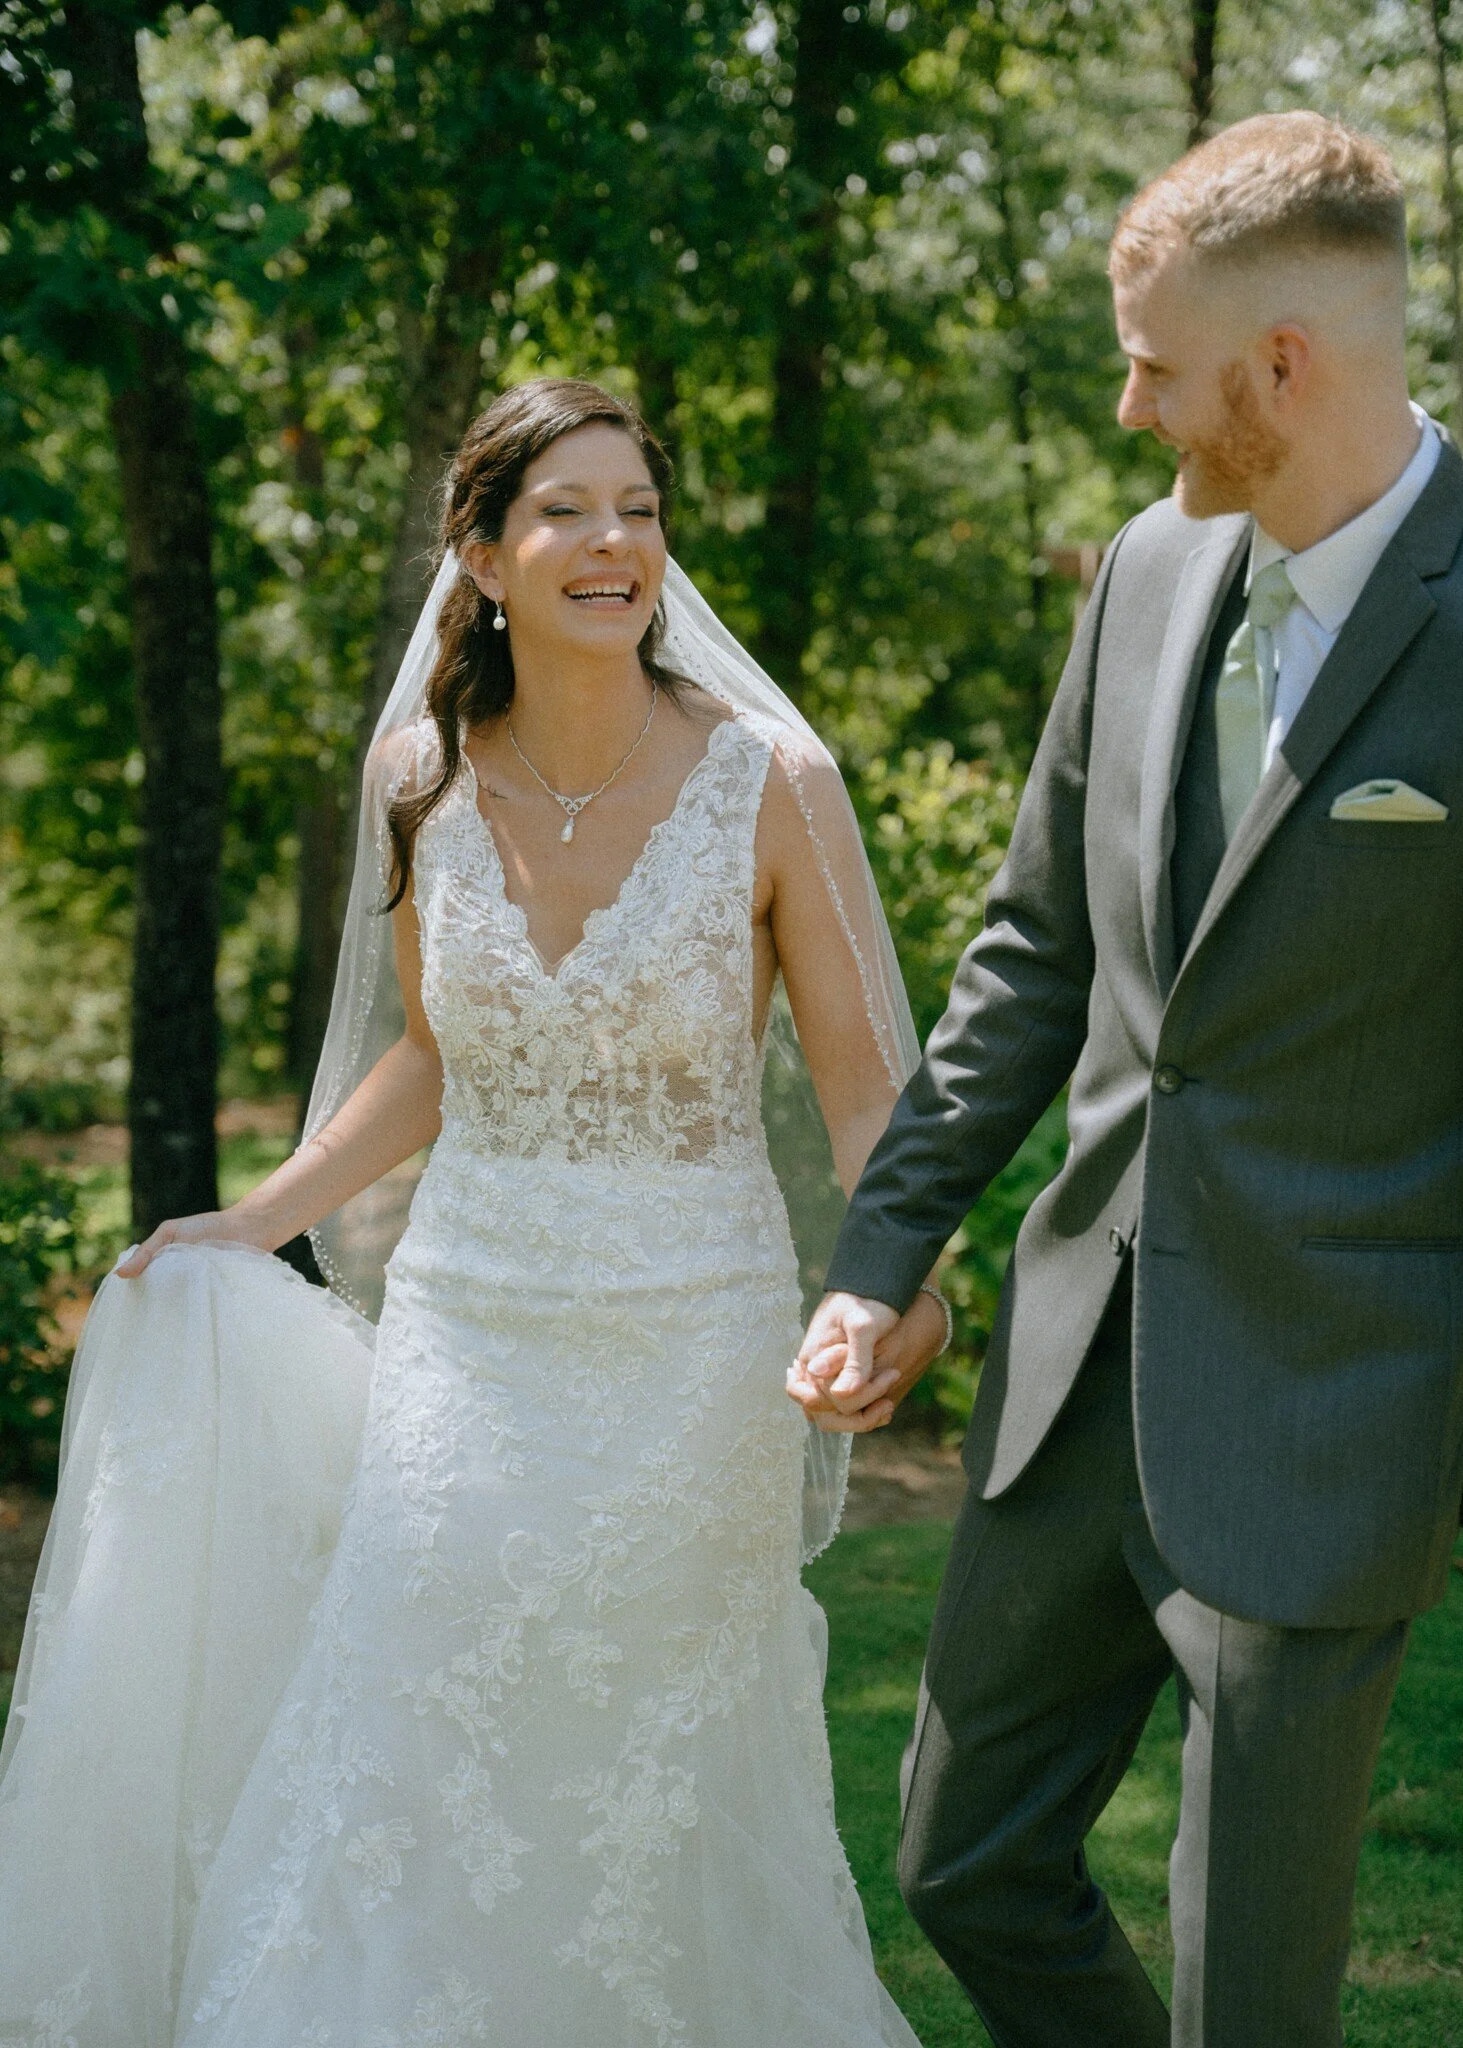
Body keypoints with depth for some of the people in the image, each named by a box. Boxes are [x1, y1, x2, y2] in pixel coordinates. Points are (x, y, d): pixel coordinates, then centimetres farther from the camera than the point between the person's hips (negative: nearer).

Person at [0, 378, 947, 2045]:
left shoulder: (770, 781, -12)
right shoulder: (422, 773, -1)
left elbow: (868, 1090, -7)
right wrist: (253, 1225, 8)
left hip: (689, 1342, -3)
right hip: (465, 1332, 3)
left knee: (659, 1802, 10)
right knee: (392, 1782, 4)